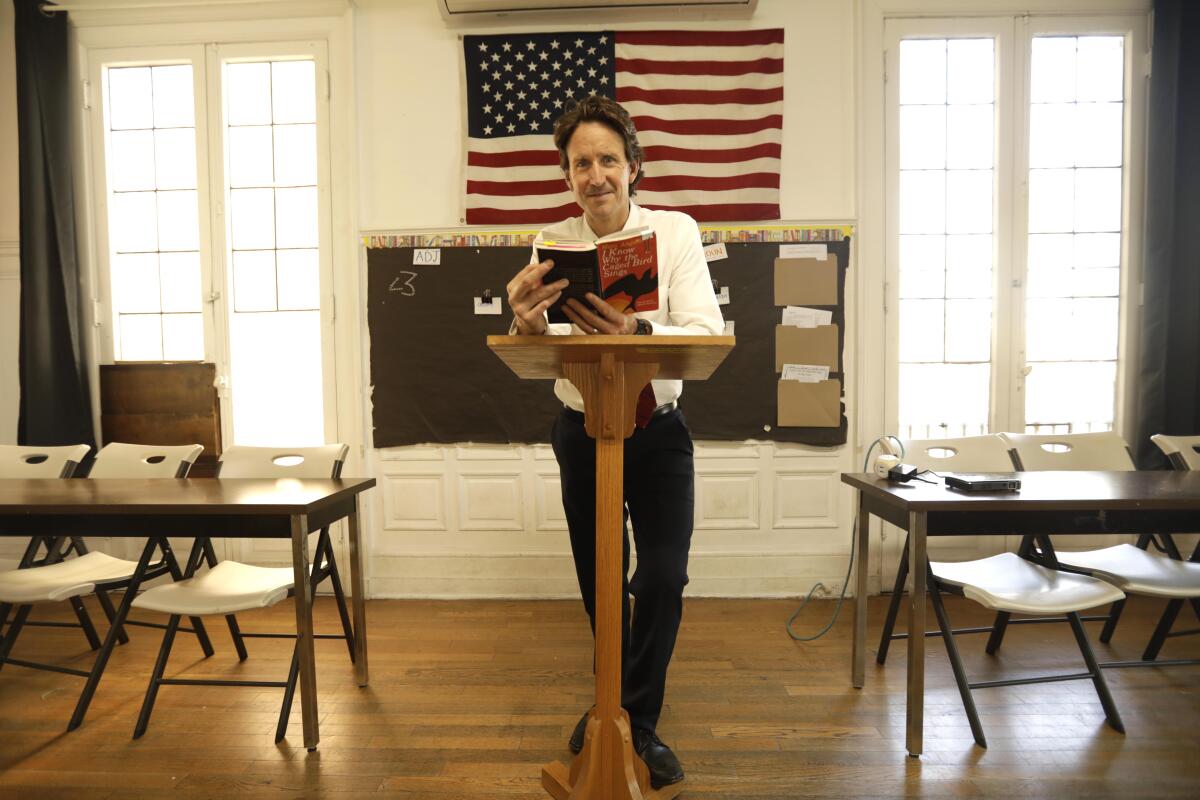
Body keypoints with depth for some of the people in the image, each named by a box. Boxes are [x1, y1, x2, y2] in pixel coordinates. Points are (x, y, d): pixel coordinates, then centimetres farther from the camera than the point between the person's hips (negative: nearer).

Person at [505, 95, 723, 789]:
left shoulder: (675, 231, -8)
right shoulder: (554, 244, -4)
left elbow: (708, 335, -21)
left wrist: (635, 331, -40)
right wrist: (528, 324, -37)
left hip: (658, 432, -1)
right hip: (583, 432, 2)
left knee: (663, 579, -8)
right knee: (599, 584, 13)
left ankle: (638, 722, 15)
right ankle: (617, 699, 38)